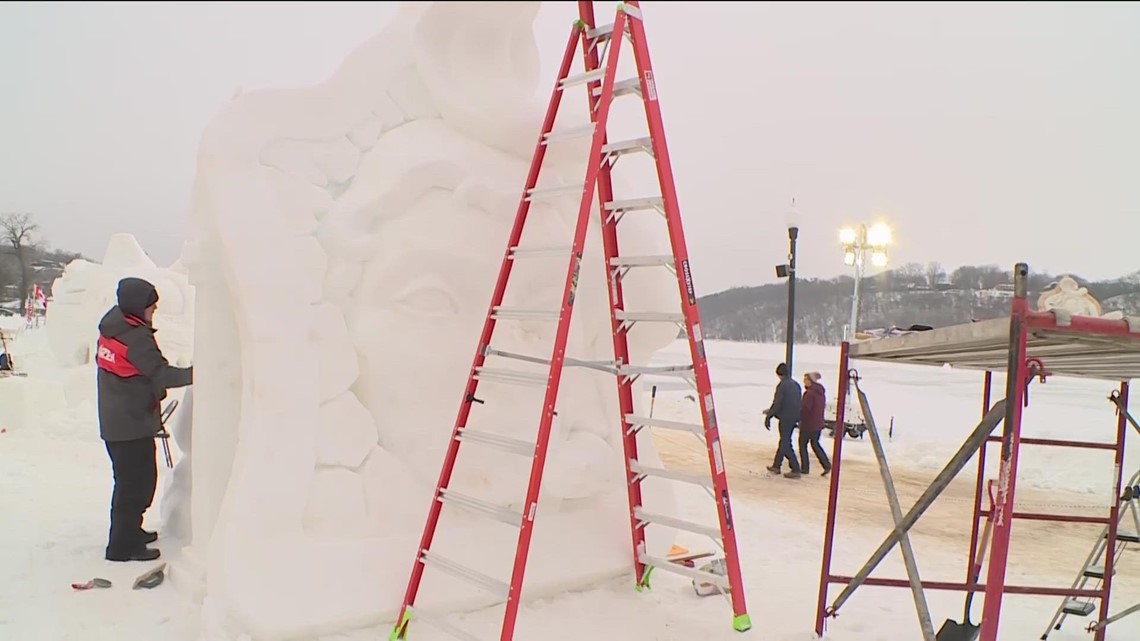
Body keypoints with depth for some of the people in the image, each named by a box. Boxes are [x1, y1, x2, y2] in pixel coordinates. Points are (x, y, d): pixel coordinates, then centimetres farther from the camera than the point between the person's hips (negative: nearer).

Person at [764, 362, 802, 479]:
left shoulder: (782, 386, -16)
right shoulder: (795, 385, 8)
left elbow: (777, 404, -19)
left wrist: (768, 417, -8)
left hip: (785, 418, -8)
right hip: (794, 417, 8)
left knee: (785, 444, -1)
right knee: (784, 441, 18)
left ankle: (795, 470, -4)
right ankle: (776, 466, 28)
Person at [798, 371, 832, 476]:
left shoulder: (809, 393, -19)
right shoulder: (821, 392, 9)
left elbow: (805, 408, -21)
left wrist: (800, 419, -9)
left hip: (808, 424, -8)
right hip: (818, 424, 8)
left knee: (803, 444, 6)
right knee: (815, 444, 18)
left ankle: (805, 468, 8)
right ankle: (827, 465, 8)